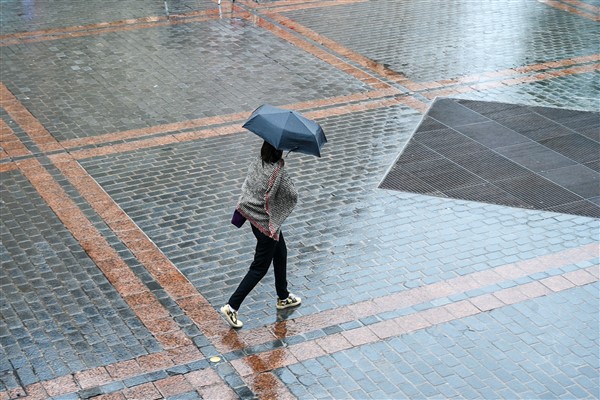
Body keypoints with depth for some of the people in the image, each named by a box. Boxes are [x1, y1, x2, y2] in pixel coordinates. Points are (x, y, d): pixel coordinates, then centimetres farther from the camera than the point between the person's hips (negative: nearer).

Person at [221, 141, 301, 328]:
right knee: (259, 268, 4)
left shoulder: (256, 163, -7)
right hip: (268, 224, -8)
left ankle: (283, 298, 43)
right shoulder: (278, 173, -28)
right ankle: (231, 307, 3)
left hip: (254, 217, 8)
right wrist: (289, 183, 0)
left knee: (281, 254, 26)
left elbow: (246, 186, 2)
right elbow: (292, 196, -17)